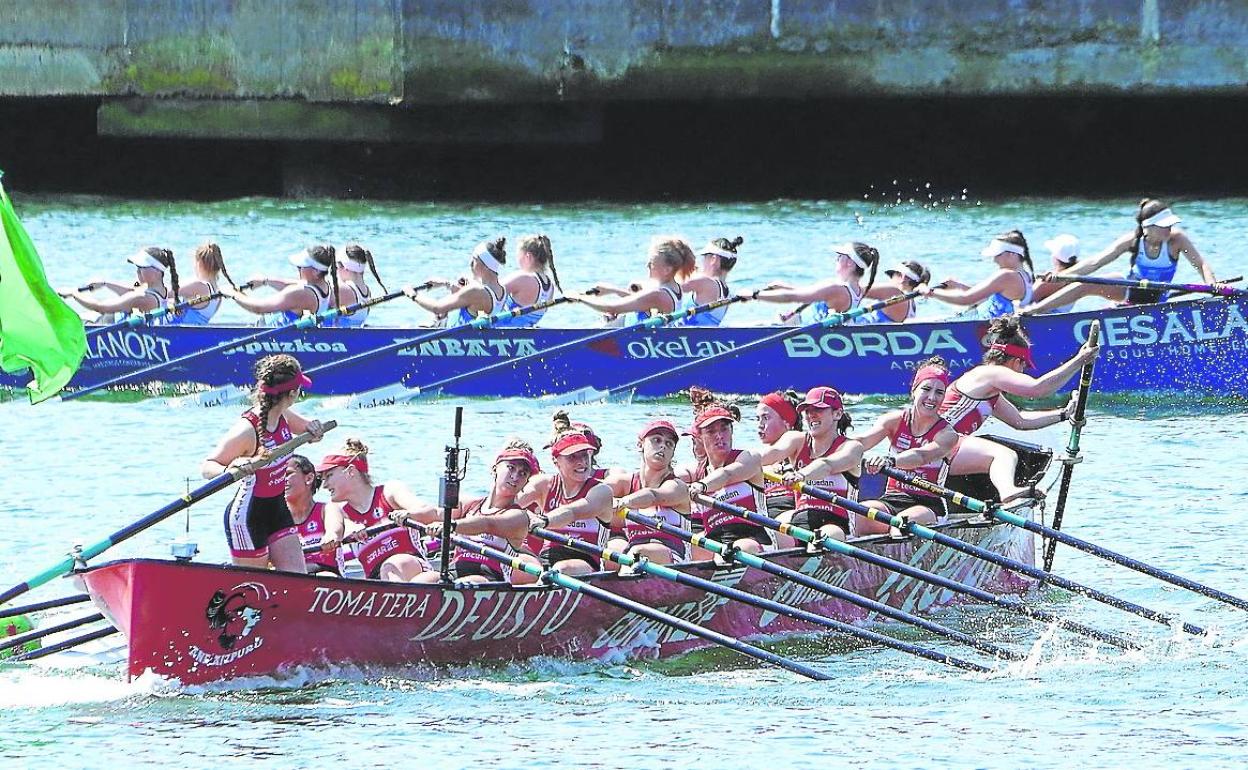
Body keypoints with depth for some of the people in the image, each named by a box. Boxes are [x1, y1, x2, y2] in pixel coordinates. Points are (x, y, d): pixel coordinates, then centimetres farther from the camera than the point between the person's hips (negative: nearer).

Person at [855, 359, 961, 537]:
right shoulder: (895, 420, 4)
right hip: (891, 500, 3)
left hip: (928, 504, -3)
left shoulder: (947, 434, -6)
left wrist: (889, 461, -48)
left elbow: (922, 456, -27)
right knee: (861, 513, -30)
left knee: (907, 520, -37)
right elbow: (862, 441, -14)